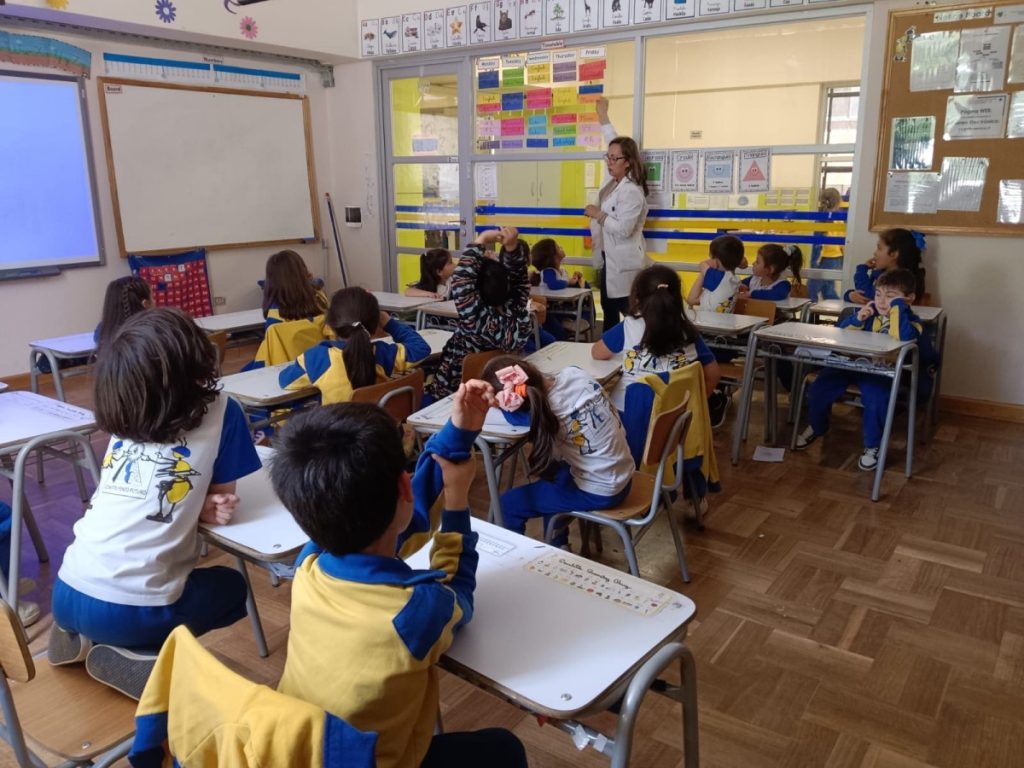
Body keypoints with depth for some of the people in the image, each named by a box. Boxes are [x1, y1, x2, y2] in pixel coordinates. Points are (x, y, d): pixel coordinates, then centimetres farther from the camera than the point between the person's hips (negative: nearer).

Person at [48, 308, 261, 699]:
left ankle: (79, 636, 18)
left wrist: (200, 506, 1)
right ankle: (133, 658, 4)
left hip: (68, 595, 6)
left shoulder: (127, 417, 7)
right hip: (133, 611, -6)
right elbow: (222, 492, 4)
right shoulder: (221, 412, -7)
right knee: (232, 587, 25)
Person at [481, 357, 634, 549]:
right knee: (552, 472, 33)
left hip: (600, 492, -7)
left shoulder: (547, 412, -27)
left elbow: (512, 414, -7)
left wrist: (505, 399, -23)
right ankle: (557, 547, 42)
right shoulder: (573, 373, -11)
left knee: (508, 504, 3)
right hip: (622, 475, 8)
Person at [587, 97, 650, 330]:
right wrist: (602, 115, 24)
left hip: (624, 264, -10)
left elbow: (624, 229, -27)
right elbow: (615, 144, 20)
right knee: (609, 311, 18)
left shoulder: (631, 191, -20)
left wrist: (599, 215, -18)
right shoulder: (614, 182, 6)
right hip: (610, 259, 10)